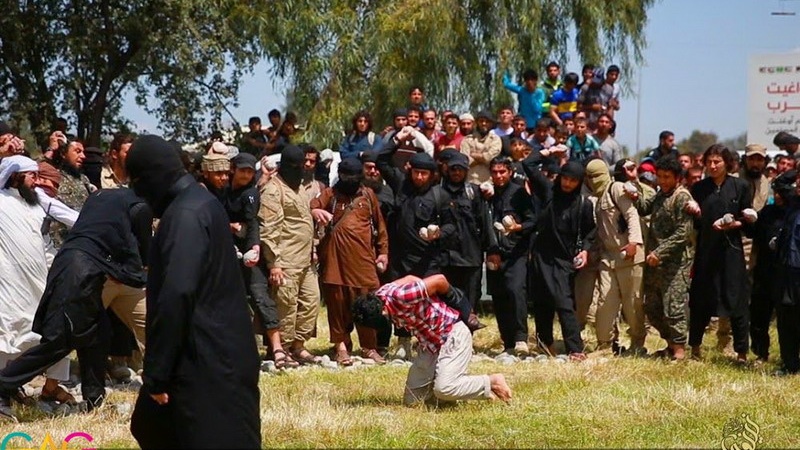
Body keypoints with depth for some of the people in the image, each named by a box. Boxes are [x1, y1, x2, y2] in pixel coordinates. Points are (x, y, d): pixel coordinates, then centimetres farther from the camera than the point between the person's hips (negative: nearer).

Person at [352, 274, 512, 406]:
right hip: (430, 344, 9)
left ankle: (491, 383, -4)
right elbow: (410, 278, 10)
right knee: (411, 400, 2)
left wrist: (450, 296, -4)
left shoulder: (400, 296, -32)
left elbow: (439, 280, -24)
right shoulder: (378, 296, -6)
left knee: (444, 389, -27)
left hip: (453, 335, -9)